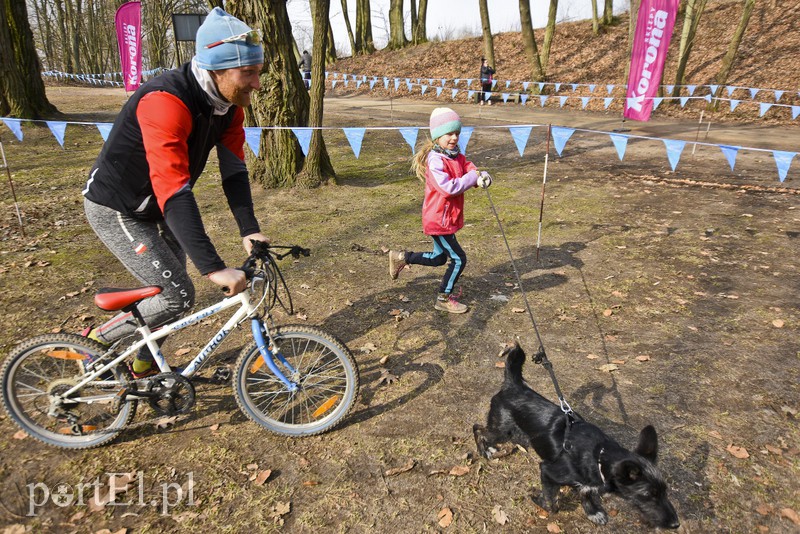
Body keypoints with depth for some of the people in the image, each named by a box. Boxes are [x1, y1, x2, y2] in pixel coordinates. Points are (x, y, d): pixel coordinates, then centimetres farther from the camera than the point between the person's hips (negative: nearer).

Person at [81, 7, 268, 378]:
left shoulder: (228, 105, -8)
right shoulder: (166, 102, -35)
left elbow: (234, 171, -8)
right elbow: (173, 192, -41)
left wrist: (249, 230, -20)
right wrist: (214, 268, -44)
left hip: (155, 207, 8)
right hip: (116, 210, -8)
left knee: (171, 288, 15)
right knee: (178, 297, -10)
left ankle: (145, 365, 37)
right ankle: (99, 340, 14)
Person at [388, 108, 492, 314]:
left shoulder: (458, 156, 6)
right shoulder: (435, 160, -21)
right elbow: (449, 187, -30)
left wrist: (483, 177, -21)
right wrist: (472, 178, -22)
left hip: (449, 218, 9)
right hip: (439, 220, -9)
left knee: (439, 258, 23)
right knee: (458, 259, -1)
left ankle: (401, 257, 35)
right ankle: (444, 299, 15)